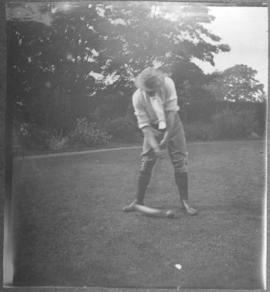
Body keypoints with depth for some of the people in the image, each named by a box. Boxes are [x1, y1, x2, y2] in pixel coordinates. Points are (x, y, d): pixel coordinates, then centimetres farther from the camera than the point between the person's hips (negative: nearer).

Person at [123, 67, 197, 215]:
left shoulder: (167, 83, -23)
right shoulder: (137, 97, -21)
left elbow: (171, 111, -21)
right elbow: (144, 125, -19)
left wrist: (167, 138, -22)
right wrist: (154, 146, -30)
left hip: (172, 125, 0)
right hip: (153, 128, 0)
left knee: (180, 164, -3)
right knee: (145, 165, -3)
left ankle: (185, 201, 7)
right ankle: (138, 201, 10)